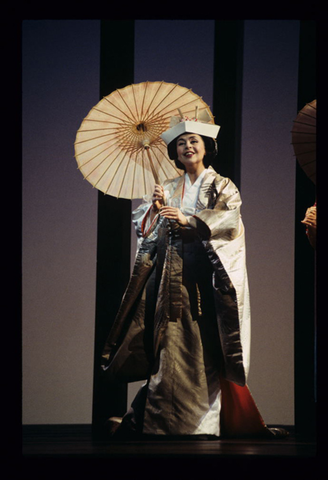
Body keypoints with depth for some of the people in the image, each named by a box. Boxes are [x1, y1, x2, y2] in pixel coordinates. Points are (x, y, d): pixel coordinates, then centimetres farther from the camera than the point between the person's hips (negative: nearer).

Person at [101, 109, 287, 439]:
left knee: (205, 343, -11)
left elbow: (230, 220, -10)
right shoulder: (168, 190, 19)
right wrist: (156, 207, -7)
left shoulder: (221, 186, 8)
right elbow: (143, 226, 13)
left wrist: (187, 220, -21)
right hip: (170, 272, 3)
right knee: (170, 340, -3)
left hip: (203, 270, -3)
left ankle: (205, 418, -10)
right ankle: (163, 417, -2)